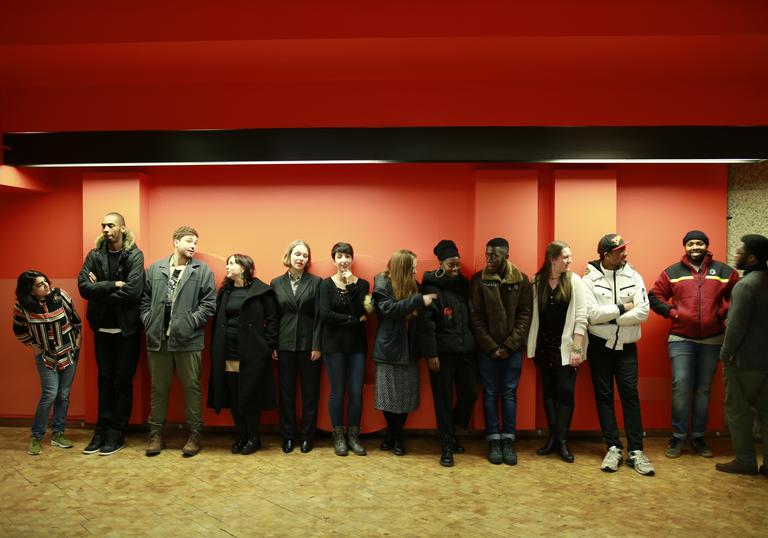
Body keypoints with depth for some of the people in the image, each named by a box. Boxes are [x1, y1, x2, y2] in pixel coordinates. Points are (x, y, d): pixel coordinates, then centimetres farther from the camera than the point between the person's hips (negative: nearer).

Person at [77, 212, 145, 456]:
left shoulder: (134, 255, -9)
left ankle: (117, 432, 17)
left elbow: (133, 291, -21)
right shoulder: (94, 255, 3)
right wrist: (113, 285, -18)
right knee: (105, 379, 13)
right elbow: (83, 287, -10)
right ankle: (102, 428, 23)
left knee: (122, 381, 6)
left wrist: (100, 290, -11)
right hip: (102, 328, 4)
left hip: (126, 329, -4)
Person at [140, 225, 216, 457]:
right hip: (158, 338, 3)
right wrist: (149, 323, -1)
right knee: (158, 387, 12)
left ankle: (194, 434, 18)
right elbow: (144, 299, 10)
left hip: (188, 340, -2)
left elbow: (209, 304, -5)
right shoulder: (155, 269, 9)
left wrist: (189, 323, -11)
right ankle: (156, 433, 25)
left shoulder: (202, 270, -1)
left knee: (191, 387, 6)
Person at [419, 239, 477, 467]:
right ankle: (446, 446, 18)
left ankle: (451, 434, 30)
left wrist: (474, 344, 7)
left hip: (466, 350, 5)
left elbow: (471, 317, 13)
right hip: (442, 352, -5)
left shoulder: (464, 284, 10)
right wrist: (431, 354, -15)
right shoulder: (432, 287, -7)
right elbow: (426, 323, -12)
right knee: (444, 399, 3)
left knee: (470, 394, 6)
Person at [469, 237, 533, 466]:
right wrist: (491, 347, -11)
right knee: (490, 393, 6)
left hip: (512, 348, 1)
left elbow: (525, 314, -3)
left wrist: (509, 345, -10)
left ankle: (508, 440, 18)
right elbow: (476, 317, -6)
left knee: (509, 394, 8)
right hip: (487, 348, -1)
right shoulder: (478, 280, -5)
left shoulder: (521, 280, -2)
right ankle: (493, 441, 17)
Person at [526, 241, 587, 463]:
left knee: (566, 392, -1)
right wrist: (531, 346, -1)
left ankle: (562, 440, 11)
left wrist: (576, 349, -12)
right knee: (548, 392, 10)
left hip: (565, 347, -2)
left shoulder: (574, 281, -5)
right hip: (543, 346, 2)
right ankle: (552, 437, 21)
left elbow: (581, 317, -8)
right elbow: (532, 315, 2)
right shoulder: (536, 282, 0)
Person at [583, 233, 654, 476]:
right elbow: (591, 314, -17)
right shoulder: (590, 279, -5)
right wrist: (622, 308, -13)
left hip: (627, 346, 1)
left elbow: (643, 312, -10)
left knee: (630, 394, 1)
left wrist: (609, 317, -14)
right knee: (604, 395, 5)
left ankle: (636, 451, 7)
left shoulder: (634, 276, 0)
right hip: (600, 345, -1)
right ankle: (614, 448, 15)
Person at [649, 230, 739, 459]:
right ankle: (678, 437, 4)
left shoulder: (724, 271, 7)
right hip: (681, 339, -1)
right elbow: (654, 296, 5)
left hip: (712, 340, 2)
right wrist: (671, 312, -6)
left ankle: (698, 437, 21)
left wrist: (723, 312, -1)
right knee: (680, 385, -9)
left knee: (704, 389, 10)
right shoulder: (672, 272, 4)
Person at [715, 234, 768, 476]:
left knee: (738, 409, 4)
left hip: (745, 359, -8)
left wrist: (726, 353, -9)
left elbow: (737, 325, -20)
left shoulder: (745, 284, -18)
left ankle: (745, 461, 11)